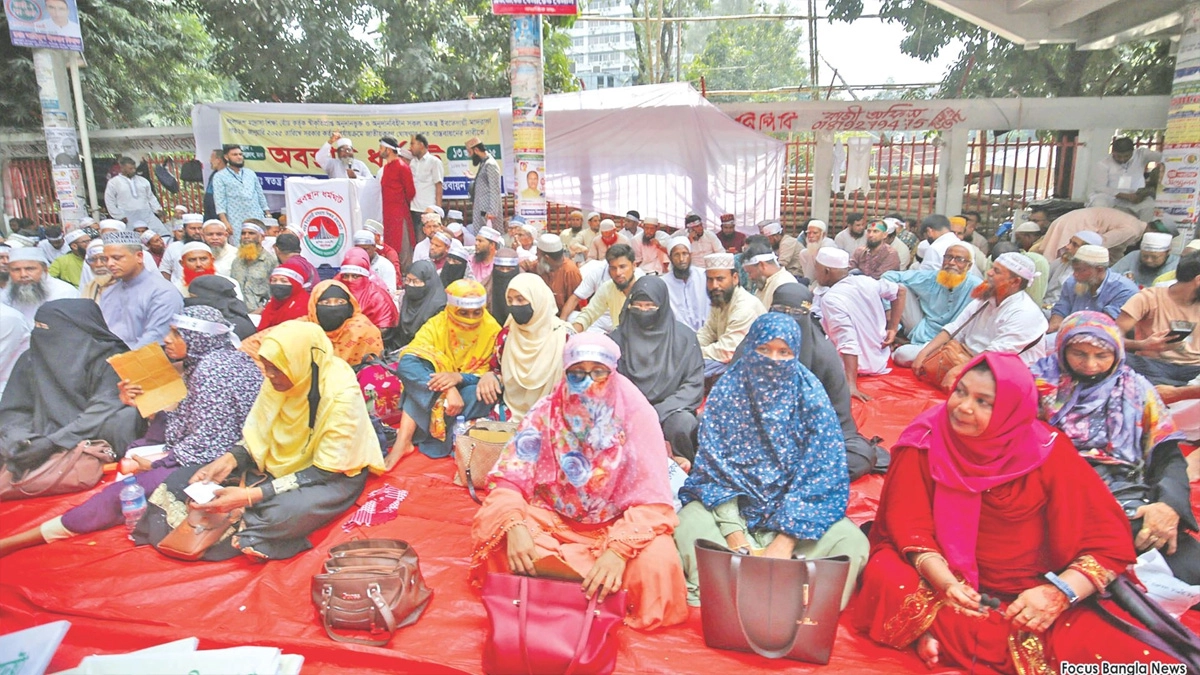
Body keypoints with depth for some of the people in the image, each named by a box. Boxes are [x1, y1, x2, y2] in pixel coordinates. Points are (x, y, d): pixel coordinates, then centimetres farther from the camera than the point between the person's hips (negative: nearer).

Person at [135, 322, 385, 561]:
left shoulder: (341, 395, -28)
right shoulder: (281, 380, -10)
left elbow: (324, 472, -25)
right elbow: (258, 434, 3)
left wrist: (251, 495, -31)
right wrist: (230, 459, -18)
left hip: (334, 474, -7)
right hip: (281, 463, 7)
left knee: (284, 513, -39)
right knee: (182, 481, -6)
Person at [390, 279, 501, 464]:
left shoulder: (492, 330, -9)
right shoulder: (436, 325, -9)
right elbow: (408, 361, -24)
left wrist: (459, 377, -33)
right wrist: (448, 390, -39)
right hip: (430, 393, 0)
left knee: (480, 391, -35)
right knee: (408, 365, -26)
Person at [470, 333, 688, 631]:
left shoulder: (635, 414, -16)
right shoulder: (547, 411, -10)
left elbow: (652, 503, -19)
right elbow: (508, 478, -12)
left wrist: (618, 550, -36)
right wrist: (514, 526, -33)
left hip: (615, 526, 0)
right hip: (552, 519, 1)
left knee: (656, 563, -31)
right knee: (491, 522, -24)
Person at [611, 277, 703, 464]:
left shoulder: (684, 337, 2)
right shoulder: (619, 337, 7)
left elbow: (694, 384, -1)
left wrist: (659, 412, -13)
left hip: (670, 411, 0)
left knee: (684, 423, -34)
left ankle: (682, 468, -7)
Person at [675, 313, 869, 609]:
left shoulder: (811, 395, -7)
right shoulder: (727, 389, -7)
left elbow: (818, 474, -11)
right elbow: (714, 464, -8)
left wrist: (787, 538, -20)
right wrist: (733, 531, -20)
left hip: (794, 507, 1)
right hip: (732, 502, 0)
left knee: (853, 542, -24)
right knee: (688, 526, -29)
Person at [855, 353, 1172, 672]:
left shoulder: (1046, 453, -11)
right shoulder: (925, 440, -10)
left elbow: (1111, 542, -10)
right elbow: (910, 524, -12)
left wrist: (1059, 593, -26)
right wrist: (945, 582, -28)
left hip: (1028, 594, 1)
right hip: (947, 582, 0)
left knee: (1114, 655, -26)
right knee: (885, 578, -30)